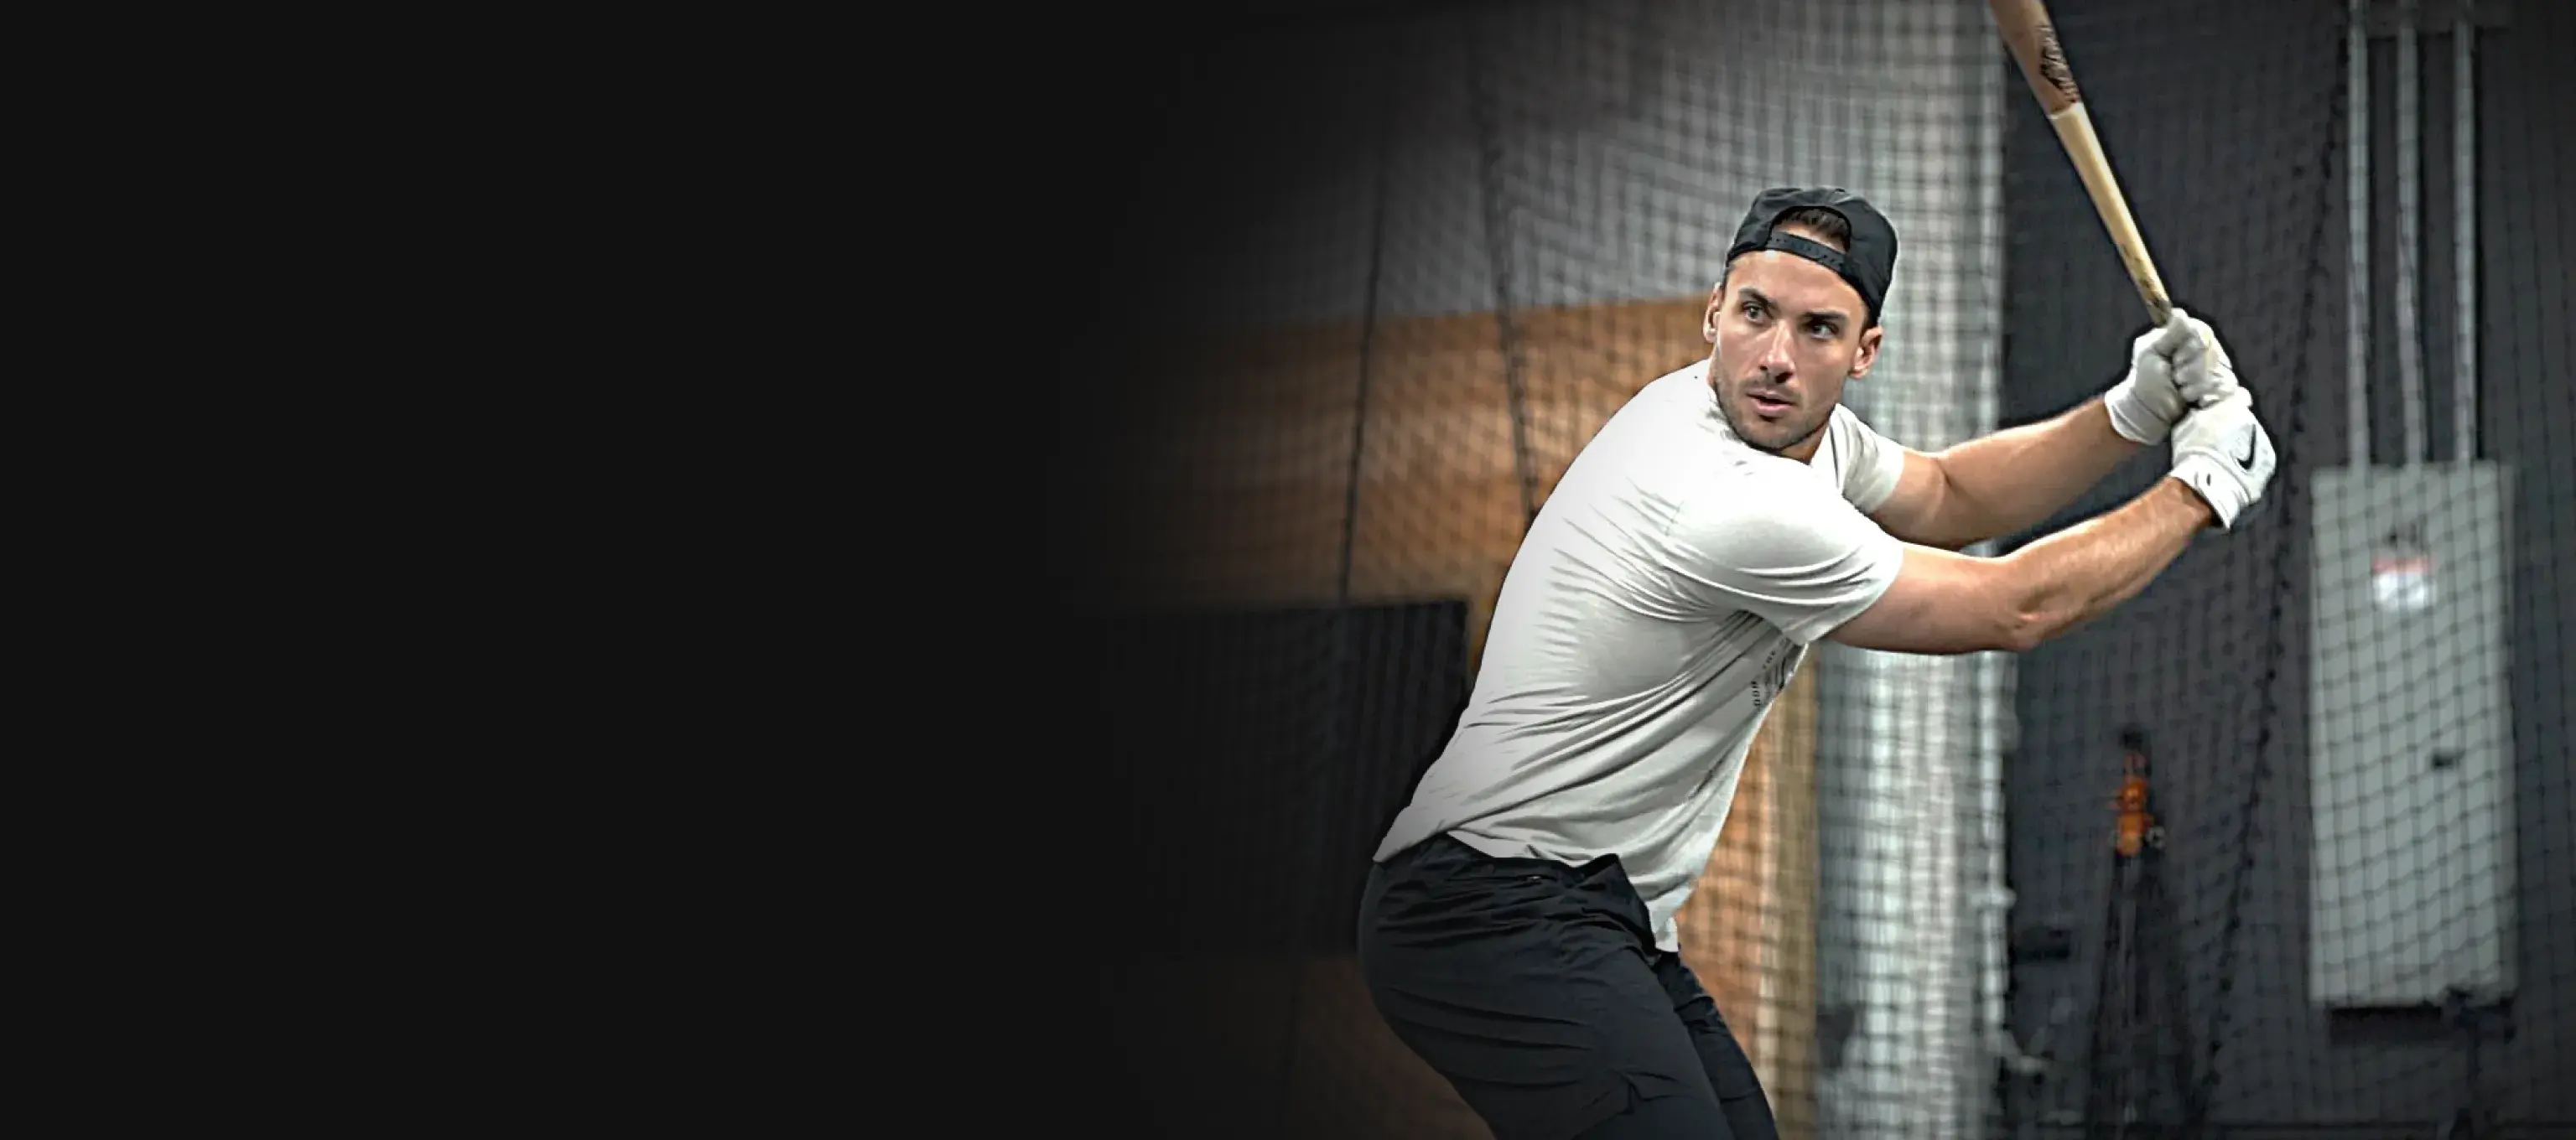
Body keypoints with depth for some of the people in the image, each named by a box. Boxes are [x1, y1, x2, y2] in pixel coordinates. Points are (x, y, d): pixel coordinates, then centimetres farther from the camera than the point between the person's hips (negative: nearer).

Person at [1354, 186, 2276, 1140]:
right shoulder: (1743, 507, -20)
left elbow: (1949, 496, 27)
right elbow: (2017, 610, -9)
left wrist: (2134, 414, 11)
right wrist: (2203, 488, 3)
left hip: (1602, 920, 11)